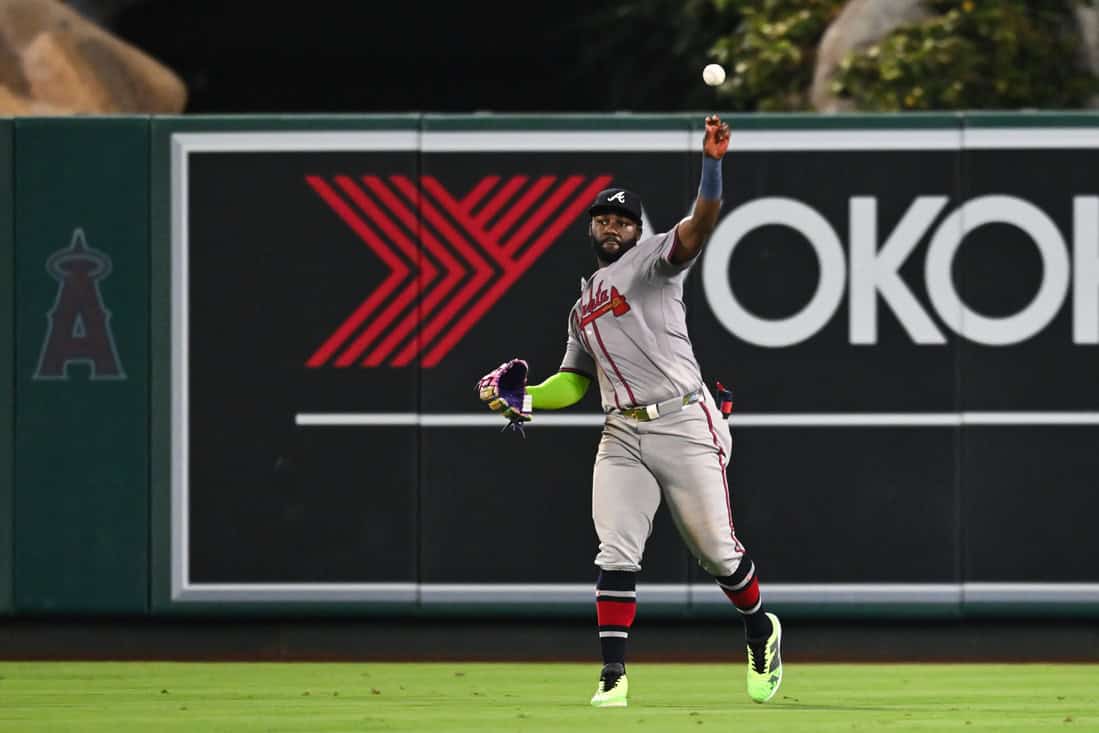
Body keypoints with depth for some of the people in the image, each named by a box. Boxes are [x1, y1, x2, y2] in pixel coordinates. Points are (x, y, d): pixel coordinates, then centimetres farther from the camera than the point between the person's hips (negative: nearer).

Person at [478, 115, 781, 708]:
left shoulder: (654, 260, 2)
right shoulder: (583, 308, 22)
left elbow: (700, 224, -17)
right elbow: (573, 381, 27)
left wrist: (711, 163, -34)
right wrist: (524, 399, 8)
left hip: (685, 426, -5)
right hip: (622, 437, 5)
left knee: (717, 552, 1)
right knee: (616, 555, -8)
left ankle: (761, 634, 27)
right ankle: (613, 675, -8)